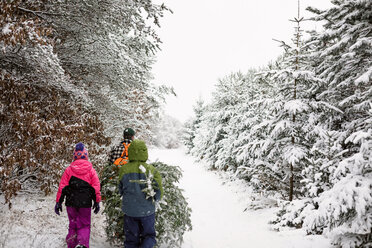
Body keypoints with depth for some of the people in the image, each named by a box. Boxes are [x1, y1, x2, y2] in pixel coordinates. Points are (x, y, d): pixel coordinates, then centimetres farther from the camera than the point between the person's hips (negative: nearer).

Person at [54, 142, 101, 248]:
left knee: (73, 225, 16)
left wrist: (58, 202, 5)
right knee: (85, 226, 8)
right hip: (85, 204, -1)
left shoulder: (69, 170, -1)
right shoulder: (91, 170, -1)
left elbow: (62, 187, -1)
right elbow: (96, 188, -1)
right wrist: (97, 202, 7)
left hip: (71, 203, 1)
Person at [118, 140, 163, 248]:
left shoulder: (124, 170, -10)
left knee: (131, 239, 17)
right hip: (147, 210, -1)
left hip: (129, 210, 2)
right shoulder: (152, 170, -13)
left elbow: (121, 191, 3)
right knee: (149, 235, 17)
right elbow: (159, 194, -8)